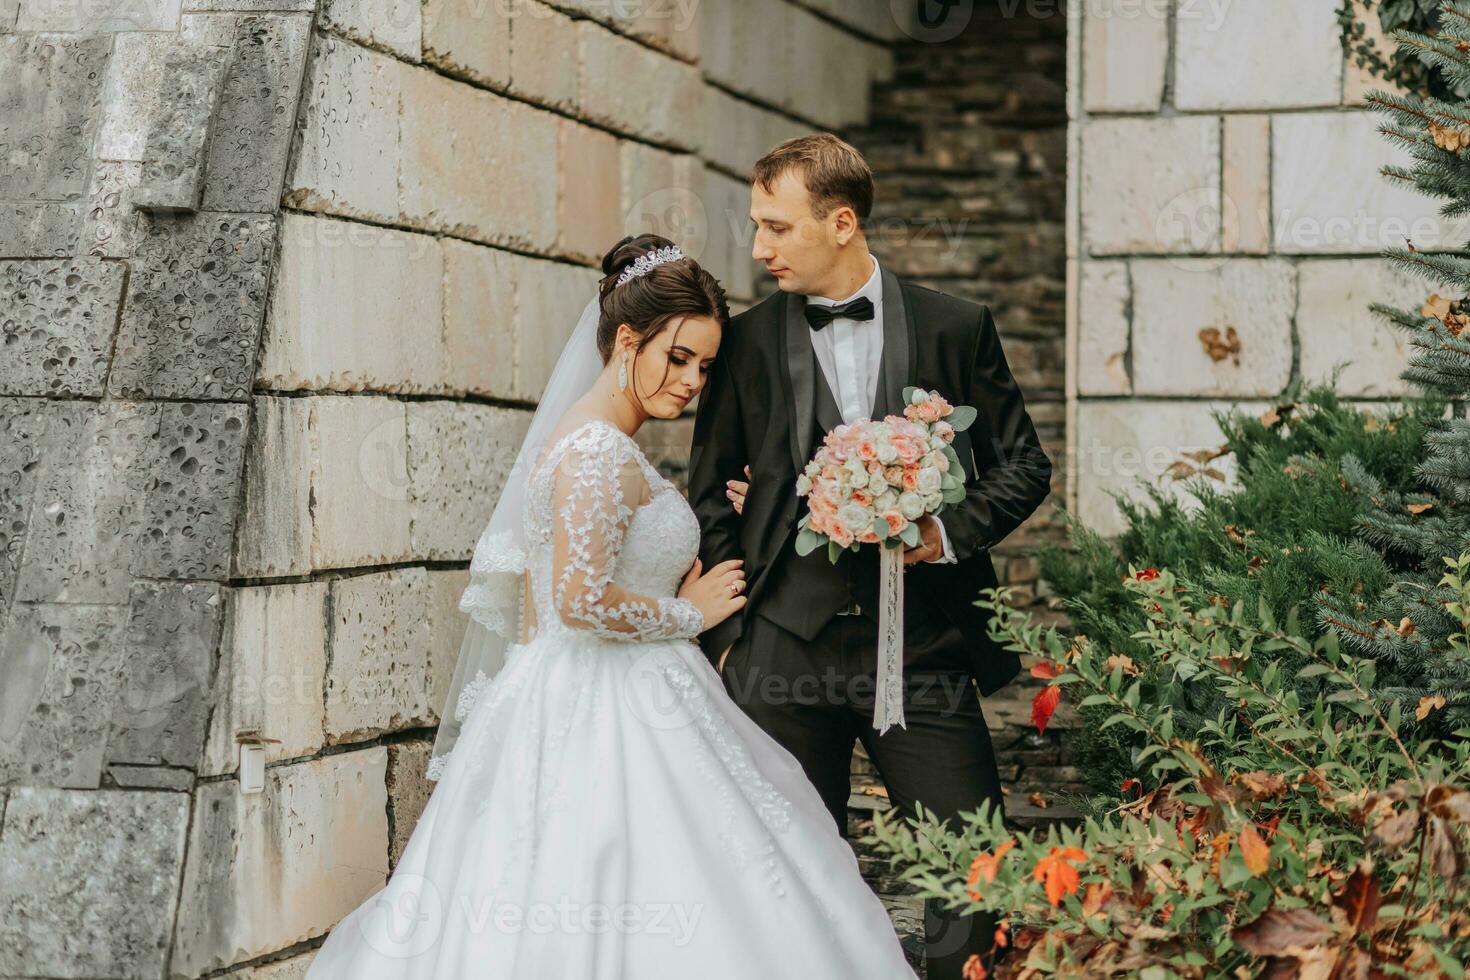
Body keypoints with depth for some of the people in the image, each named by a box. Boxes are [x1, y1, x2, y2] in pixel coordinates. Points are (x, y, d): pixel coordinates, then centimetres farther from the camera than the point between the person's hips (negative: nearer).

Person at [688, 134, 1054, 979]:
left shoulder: (955, 328, 4)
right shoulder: (746, 341, 6)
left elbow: (1023, 464, 8)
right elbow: (711, 495, 9)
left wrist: (951, 531, -10)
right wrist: (724, 634, 2)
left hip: (923, 647, -1)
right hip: (785, 649, 1)